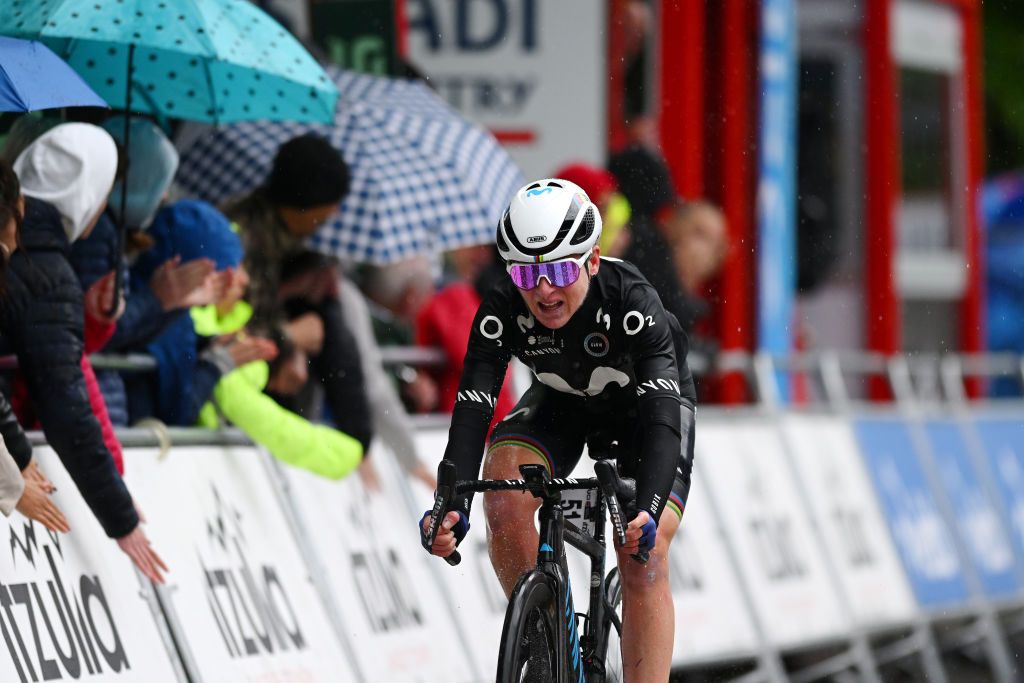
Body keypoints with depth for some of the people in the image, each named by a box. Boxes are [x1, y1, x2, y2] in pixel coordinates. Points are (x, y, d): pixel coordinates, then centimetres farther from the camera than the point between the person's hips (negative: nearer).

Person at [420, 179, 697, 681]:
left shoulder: (632, 301, -38)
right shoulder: (501, 312, -30)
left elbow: (661, 414, -45)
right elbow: (472, 410, -36)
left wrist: (648, 508, -61)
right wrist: (452, 506, -53)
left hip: (642, 403, -3)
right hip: (561, 404, 3)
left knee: (644, 558, -20)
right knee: (503, 493, -26)